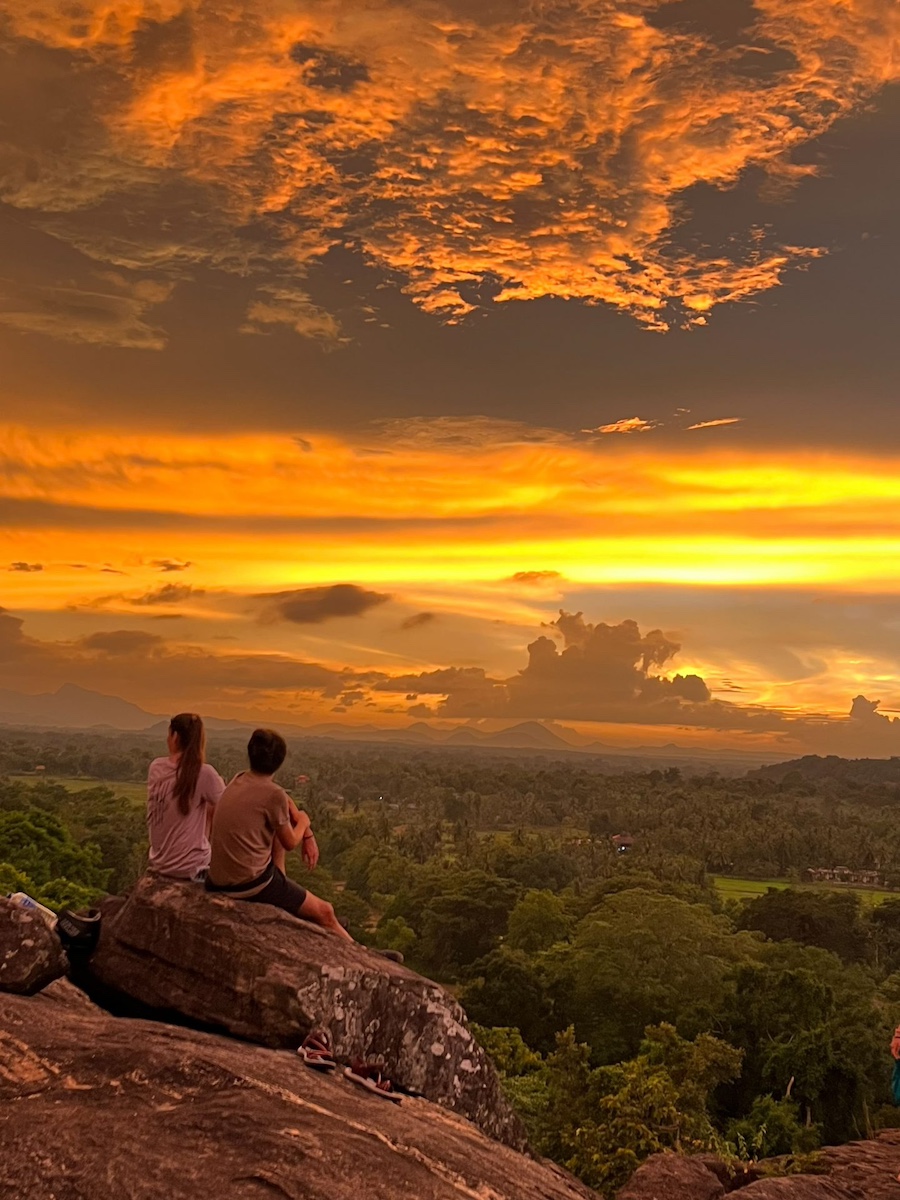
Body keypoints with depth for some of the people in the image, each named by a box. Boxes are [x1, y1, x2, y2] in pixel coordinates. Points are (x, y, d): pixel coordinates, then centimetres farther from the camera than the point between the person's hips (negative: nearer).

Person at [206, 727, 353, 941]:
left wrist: (308, 835, 18)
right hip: (250, 885, -7)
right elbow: (290, 843, -4)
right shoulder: (274, 794, -17)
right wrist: (304, 821, 15)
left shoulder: (239, 780, 4)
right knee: (325, 913, 8)